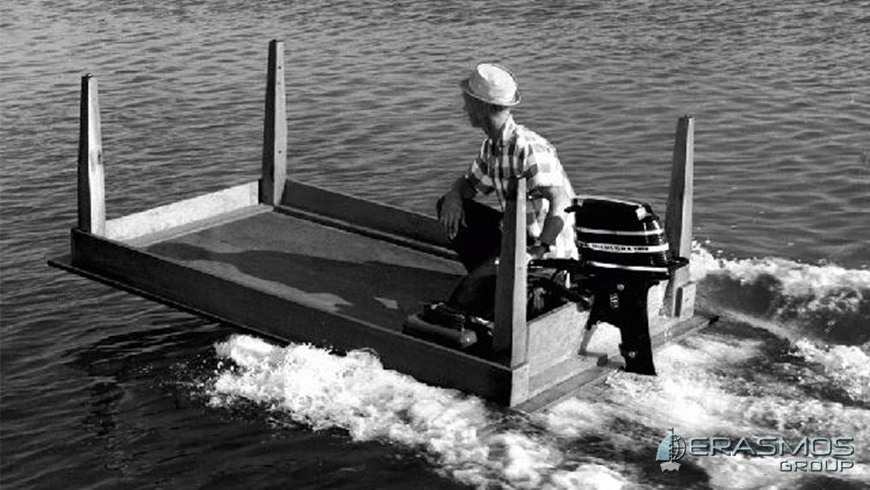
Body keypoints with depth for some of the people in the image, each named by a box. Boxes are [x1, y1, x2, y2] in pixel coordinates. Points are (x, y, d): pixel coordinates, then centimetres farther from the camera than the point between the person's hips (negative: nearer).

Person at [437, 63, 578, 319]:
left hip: (548, 247, -10)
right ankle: (490, 283, 6)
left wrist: (539, 250, -41)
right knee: (448, 206, 7)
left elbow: (561, 202, -35)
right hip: (515, 233, 10)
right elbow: (469, 184, 19)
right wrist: (454, 197, -5)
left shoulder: (527, 149, -25)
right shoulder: (491, 146, 5)